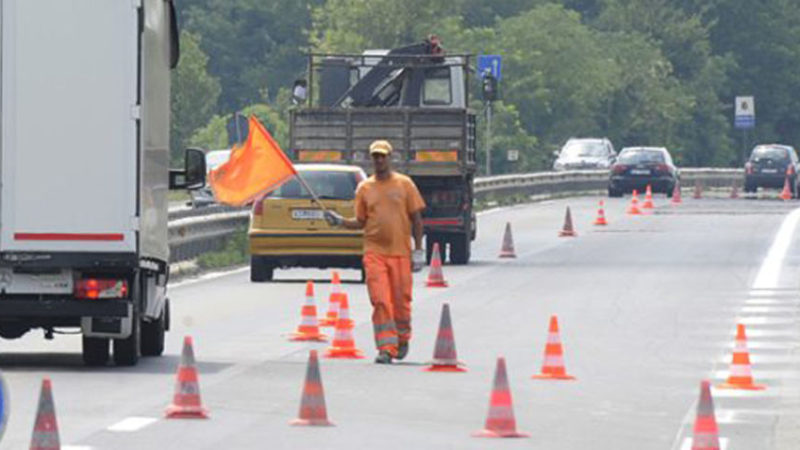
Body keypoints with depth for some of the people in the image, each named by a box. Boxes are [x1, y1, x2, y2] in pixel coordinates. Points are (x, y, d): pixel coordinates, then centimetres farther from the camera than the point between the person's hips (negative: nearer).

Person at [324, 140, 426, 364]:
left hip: (400, 253, -1)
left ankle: (402, 340, 29)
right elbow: (360, 222, 14)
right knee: (380, 301, -9)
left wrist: (418, 250, -1)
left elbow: (416, 219, 4)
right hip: (374, 253, 1)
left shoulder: (404, 184, 3)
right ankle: (386, 348, -9)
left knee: (401, 301, 5)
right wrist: (340, 221, -5)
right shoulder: (364, 188, 8)